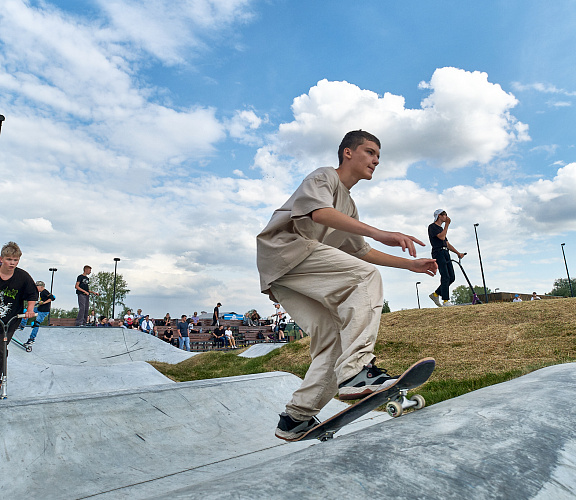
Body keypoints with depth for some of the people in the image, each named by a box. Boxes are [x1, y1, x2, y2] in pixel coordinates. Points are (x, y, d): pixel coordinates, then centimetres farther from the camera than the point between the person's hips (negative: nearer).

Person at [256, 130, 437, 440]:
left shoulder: (349, 207, 31)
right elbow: (320, 213, -19)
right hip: (283, 249, -9)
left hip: (289, 275, 9)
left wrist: (409, 264, 26)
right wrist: (379, 233, -31)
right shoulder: (324, 176, 4)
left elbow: (361, 251, 33)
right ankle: (356, 371, -32)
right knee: (366, 277, -22)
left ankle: (295, 418, 4)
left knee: (333, 337, -2)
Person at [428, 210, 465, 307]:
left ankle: (436, 294, 13)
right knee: (445, 277, -13)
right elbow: (442, 237, -16)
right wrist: (447, 224, -8)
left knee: (452, 277, 2)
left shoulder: (441, 228, 27)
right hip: (438, 252, -9)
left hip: (446, 253, 9)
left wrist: (458, 253, 18)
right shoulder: (432, 227, 0)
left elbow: (447, 243, 26)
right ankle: (445, 301, -9)